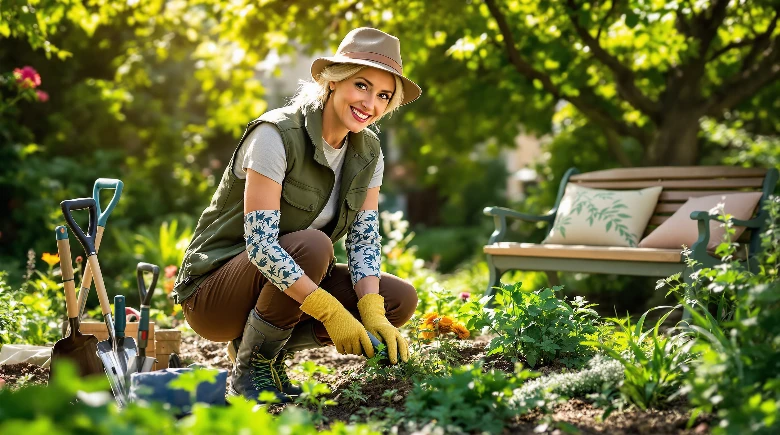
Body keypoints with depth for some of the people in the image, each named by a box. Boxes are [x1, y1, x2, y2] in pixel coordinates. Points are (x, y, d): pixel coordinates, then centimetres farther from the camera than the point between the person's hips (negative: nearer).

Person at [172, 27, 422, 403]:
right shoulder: (276, 135, -23)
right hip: (212, 292, -7)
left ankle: (264, 348, 2)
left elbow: (364, 240, -4)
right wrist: (331, 312, -34)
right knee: (312, 245, -34)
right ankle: (250, 368, -14)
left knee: (401, 300, -9)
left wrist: (373, 313, -21)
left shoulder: (368, 152, -1)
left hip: (292, 284, 7)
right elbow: (259, 243, -30)